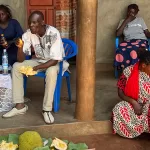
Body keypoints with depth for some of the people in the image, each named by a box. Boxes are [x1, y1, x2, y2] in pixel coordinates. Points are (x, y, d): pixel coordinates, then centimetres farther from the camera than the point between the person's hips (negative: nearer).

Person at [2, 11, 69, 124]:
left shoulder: (53, 33, -28)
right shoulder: (29, 33, -14)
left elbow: (54, 60, -29)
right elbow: (21, 60, -14)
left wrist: (34, 68, -36)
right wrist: (20, 47, -34)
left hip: (54, 62, -5)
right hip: (39, 60, 6)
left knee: (51, 71, -38)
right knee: (16, 66, -13)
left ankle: (47, 109, -25)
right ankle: (20, 106, -9)